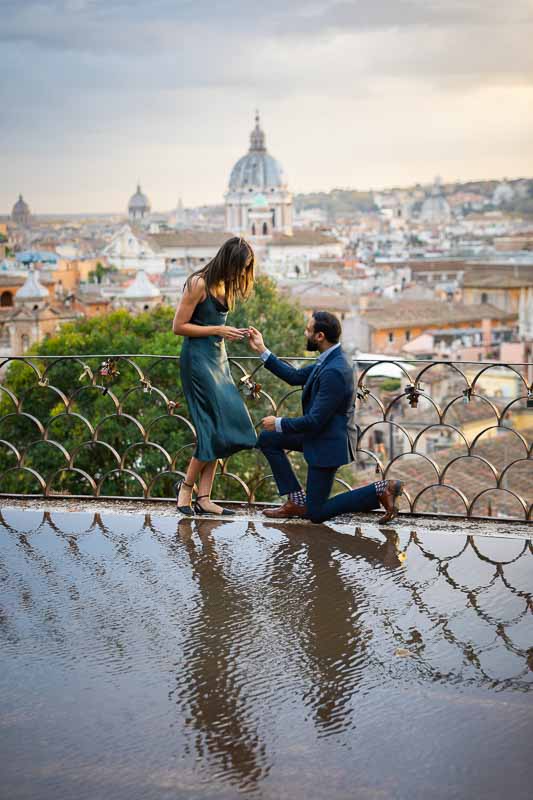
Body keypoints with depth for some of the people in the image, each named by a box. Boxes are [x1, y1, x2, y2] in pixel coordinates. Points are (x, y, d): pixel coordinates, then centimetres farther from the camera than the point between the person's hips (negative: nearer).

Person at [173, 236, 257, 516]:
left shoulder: (225, 284, 11)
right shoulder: (199, 284, -14)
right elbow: (179, 326, -14)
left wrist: (231, 332, 4)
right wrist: (219, 330, -15)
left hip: (218, 357, 9)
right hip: (198, 358, -9)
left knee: (217, 429, 3)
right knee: (216, 427, -11)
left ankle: (203, 498, 5)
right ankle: (186, 485, 6)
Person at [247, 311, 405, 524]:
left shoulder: (334, 372, -30)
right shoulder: (329, 359, 0)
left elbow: (315, 421, -27)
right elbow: (296, 377, 12)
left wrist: (279, 424, -12)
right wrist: (262, 351, 10)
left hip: (327, 442, -10)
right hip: (317, 434, 10)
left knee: (316, 514, 1)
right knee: (267, 439, 11)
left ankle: (381, 491, 0)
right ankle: (297, 501, 11)